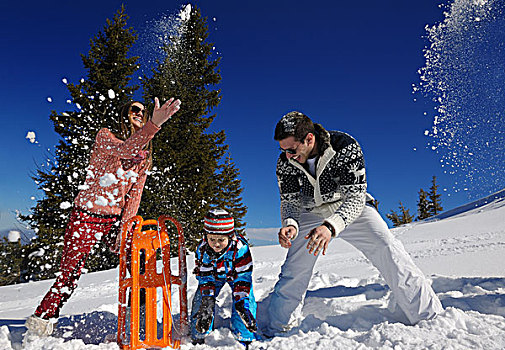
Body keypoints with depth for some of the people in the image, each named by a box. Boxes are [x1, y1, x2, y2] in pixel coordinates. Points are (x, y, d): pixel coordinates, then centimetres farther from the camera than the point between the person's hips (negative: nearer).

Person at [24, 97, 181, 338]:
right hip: (86, 217, -5)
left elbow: (135, 194, 3)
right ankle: (39, 325, 22)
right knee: (69, 276, 0)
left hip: (115, 219, 5)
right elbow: (125, 150, -30)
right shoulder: (105, 137, -6)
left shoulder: (143, 158, 9)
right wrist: (154, 124, -43)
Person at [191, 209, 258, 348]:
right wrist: (207, 300, -28)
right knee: (201, 300, -6)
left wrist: (241, 301, -35)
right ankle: (198, 337, 16)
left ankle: (245, 338, 1)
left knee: (244, 301, -17)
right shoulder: (202, 249, -28)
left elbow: (242, 278, -29)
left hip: (236, 274, -2)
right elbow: (204, 277, -19)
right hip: (214, 276, 2)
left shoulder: (240, 247, -37)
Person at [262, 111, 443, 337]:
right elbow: (289, 201, -10)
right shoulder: (285, 163, -18)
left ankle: (428, 316, -6)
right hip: (312, 214, 2)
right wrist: (290, 224, -34)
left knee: (389, 252, -21)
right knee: (293, 274, -2)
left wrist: (331, 226, -49)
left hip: (350, 208, -2)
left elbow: (356, 197, -31)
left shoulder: (346, 147, -28)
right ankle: (273, 329, 17)